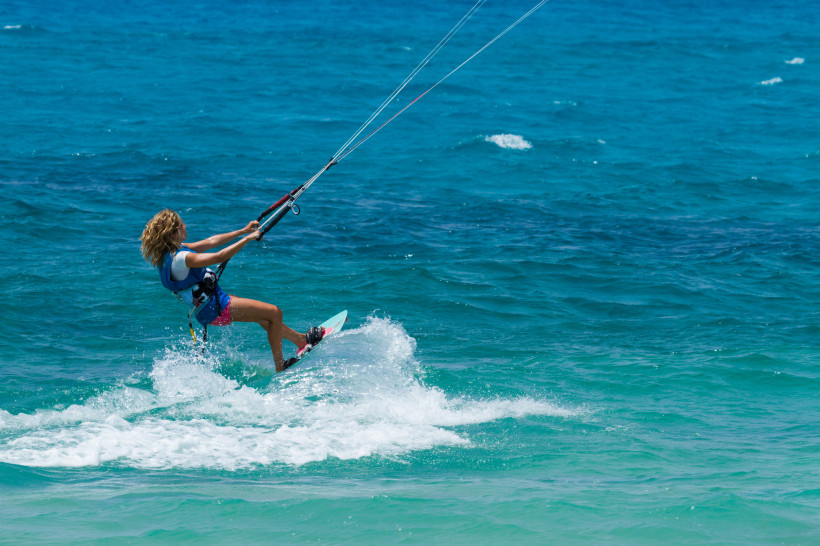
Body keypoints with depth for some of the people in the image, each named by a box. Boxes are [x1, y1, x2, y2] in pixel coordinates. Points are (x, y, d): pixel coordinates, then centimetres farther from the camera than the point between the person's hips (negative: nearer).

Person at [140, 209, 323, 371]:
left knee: (261, 314, 28)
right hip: (215, 309, -10)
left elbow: (211, 242, 9)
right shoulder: (179, 258, -27)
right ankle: (280, 367, 8)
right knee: (274, 313, -3)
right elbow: (219, 257, -30)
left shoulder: (172, 250, 4)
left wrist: (243, 231, 8)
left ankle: (300, 339, 44)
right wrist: (248, 238, -21)